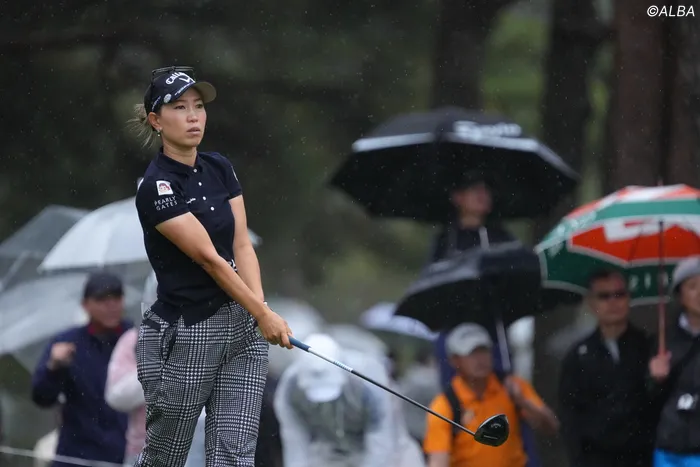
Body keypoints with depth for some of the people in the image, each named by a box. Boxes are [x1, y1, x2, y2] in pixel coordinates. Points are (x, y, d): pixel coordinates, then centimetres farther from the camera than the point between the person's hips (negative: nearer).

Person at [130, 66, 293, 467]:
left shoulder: (220, 169, 7)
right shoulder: (156, 188, -14)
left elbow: (242, 245, 1)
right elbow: (208, 257, -16)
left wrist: (261, 308, -15)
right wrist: (262, 314, -16)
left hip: (242, 330, 6)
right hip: (183, 337, -6)